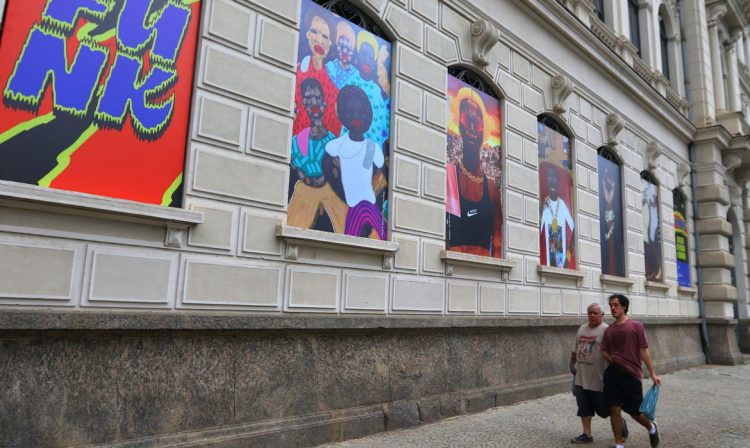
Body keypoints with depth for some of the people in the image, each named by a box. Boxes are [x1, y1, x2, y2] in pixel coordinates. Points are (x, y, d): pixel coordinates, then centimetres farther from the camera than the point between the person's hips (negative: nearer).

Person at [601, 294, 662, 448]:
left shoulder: (636, 326, -4)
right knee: (615, 409, 2)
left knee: (634, 411, 6)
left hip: (632, 374, -3)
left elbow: (644, 351, -4)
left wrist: (652, 373, -6)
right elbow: (604, 351, 15)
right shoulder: (609, 330, 7)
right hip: (612, 374, 3)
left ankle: (651, 427, 39)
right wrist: (610, 358, -5)